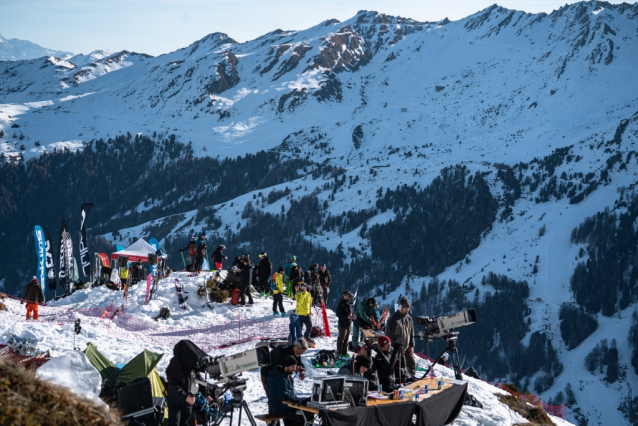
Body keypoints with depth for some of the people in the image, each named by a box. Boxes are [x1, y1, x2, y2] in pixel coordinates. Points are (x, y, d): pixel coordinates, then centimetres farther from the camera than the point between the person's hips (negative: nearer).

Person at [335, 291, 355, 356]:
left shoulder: (349, 304, 11)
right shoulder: (341, 304, -13)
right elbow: (338, 314, -17)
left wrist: (352, 316, 1)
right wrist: (347, 317, -25)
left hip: (348, 324, 8)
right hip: (343, 324, -8)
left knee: (346, 339, 14)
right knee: (341, 339, -1)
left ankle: (345, 352, 23)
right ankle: (339, 353, 6)